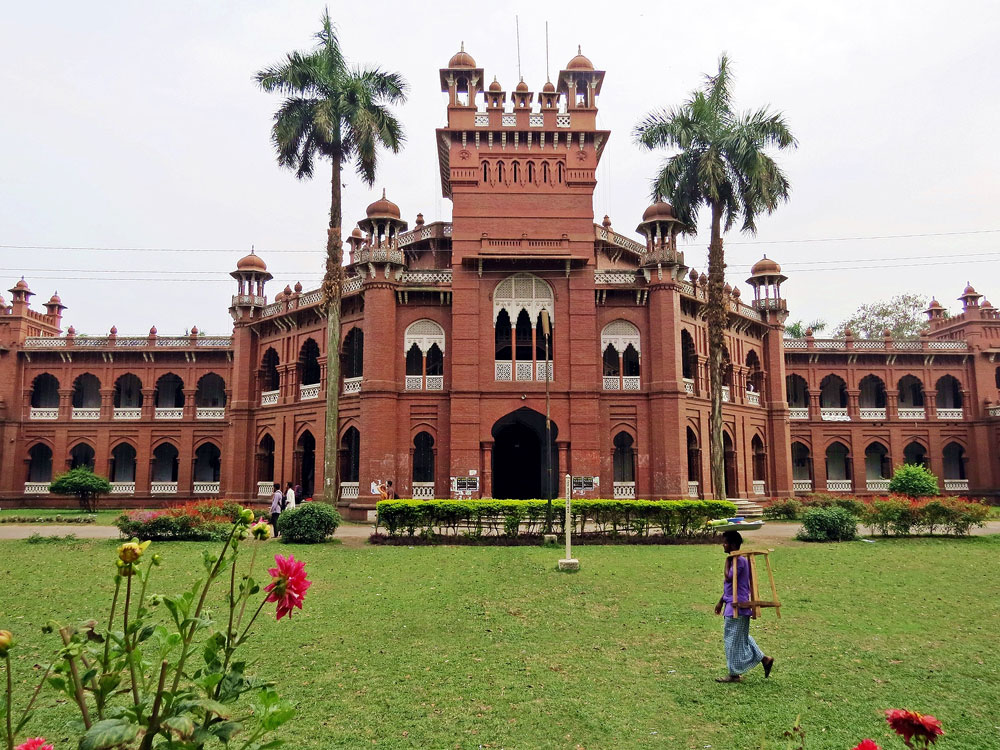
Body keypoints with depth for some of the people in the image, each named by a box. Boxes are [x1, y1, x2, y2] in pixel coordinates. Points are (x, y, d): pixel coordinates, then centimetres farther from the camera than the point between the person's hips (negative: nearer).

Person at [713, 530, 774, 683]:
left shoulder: (739, 560, -18)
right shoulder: (735, 560, 13)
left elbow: (728, 578, -26)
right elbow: (728, 584, 20)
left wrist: (727, 560, -14)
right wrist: (721, 601, 22)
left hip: (737, 607, -10)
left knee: (733, 639, 0)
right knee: (741, 638, 18)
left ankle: (734, 674, 9)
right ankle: (764, 659, 24)